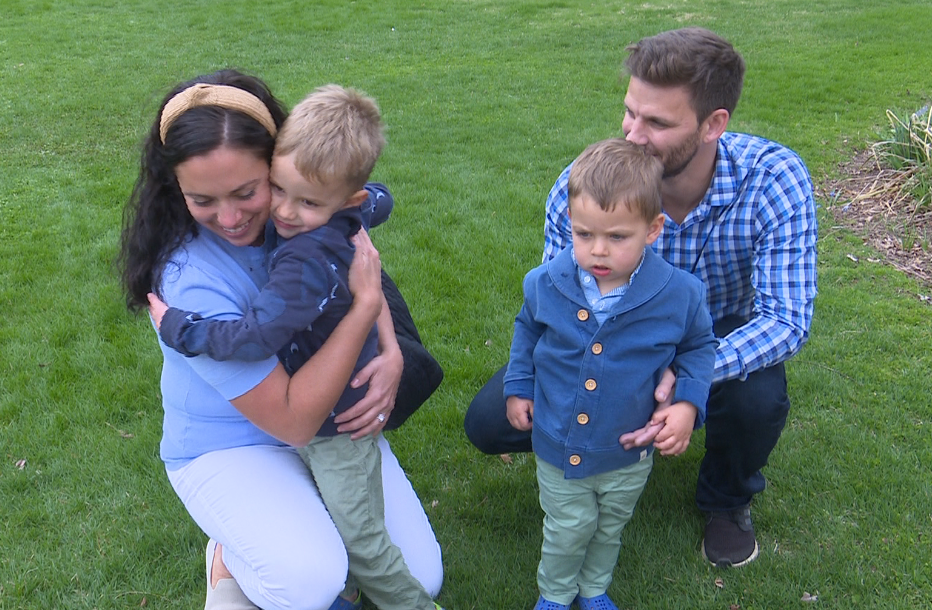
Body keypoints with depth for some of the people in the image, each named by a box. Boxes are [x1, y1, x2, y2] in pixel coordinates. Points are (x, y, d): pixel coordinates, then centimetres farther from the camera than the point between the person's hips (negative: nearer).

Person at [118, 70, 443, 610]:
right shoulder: (188, 282, -31)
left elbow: (369, 276, 3)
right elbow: (292, 420, -30)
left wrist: (391, 356, -17)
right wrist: (365, 304, -34)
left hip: (334, 418, 5)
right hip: (229, 447, -5)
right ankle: (232, 555, 2)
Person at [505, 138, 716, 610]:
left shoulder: (679, 295, -21)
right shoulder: (546, 284, -18)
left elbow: (699, 345, 0)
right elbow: (527, 330, 5)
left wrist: (688, 402, -13)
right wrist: (518, 387, 5)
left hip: (629, 456, 1)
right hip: (558, 449, 0)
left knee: (609, 529, 25)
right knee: (568, 531, 18)